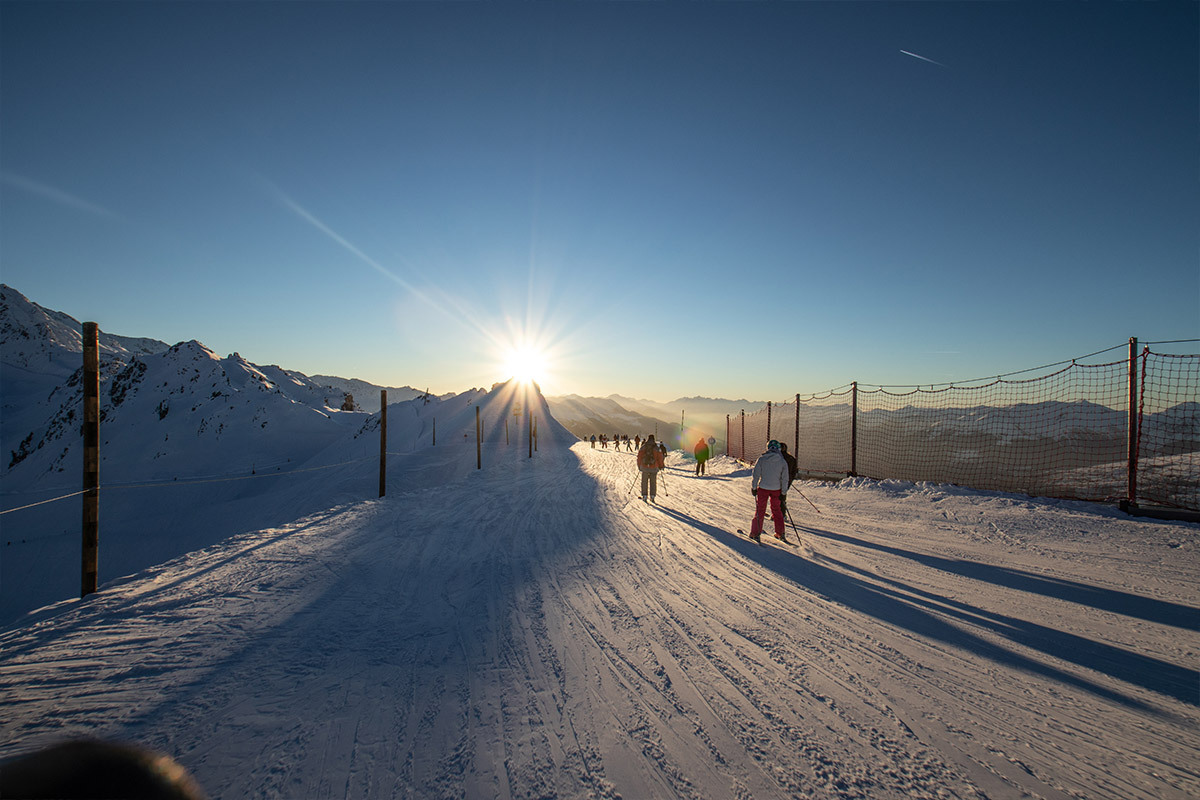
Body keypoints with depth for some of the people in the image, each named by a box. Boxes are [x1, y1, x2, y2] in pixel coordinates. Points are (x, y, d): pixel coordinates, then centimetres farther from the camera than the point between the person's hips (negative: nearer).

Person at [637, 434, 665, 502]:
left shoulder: (643, 447, -3)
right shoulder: (656, 447, -5)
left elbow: (639, 456, 1)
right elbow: (660, 457, -2)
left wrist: (639, 465, 14)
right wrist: (661, 466, 12)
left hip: (644, 467, 0)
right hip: (654, 467, 0)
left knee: (644, 482, 12)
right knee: (653, 483, 11)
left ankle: (644, 496, 10)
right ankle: (652, 496, 8)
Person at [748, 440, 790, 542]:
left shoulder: (761, 459, -8)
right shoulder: (783, 462, -3)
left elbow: (755, 475, -7)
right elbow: (785, 479, -1)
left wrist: (753, 487, 3)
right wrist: (784, 492, 6)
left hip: (763, 488, -2)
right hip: (776, 489, 2)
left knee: (760, 510, 8)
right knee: (777, 510, 18)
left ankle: (755, 533, 11)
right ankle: (780, 533, 23)